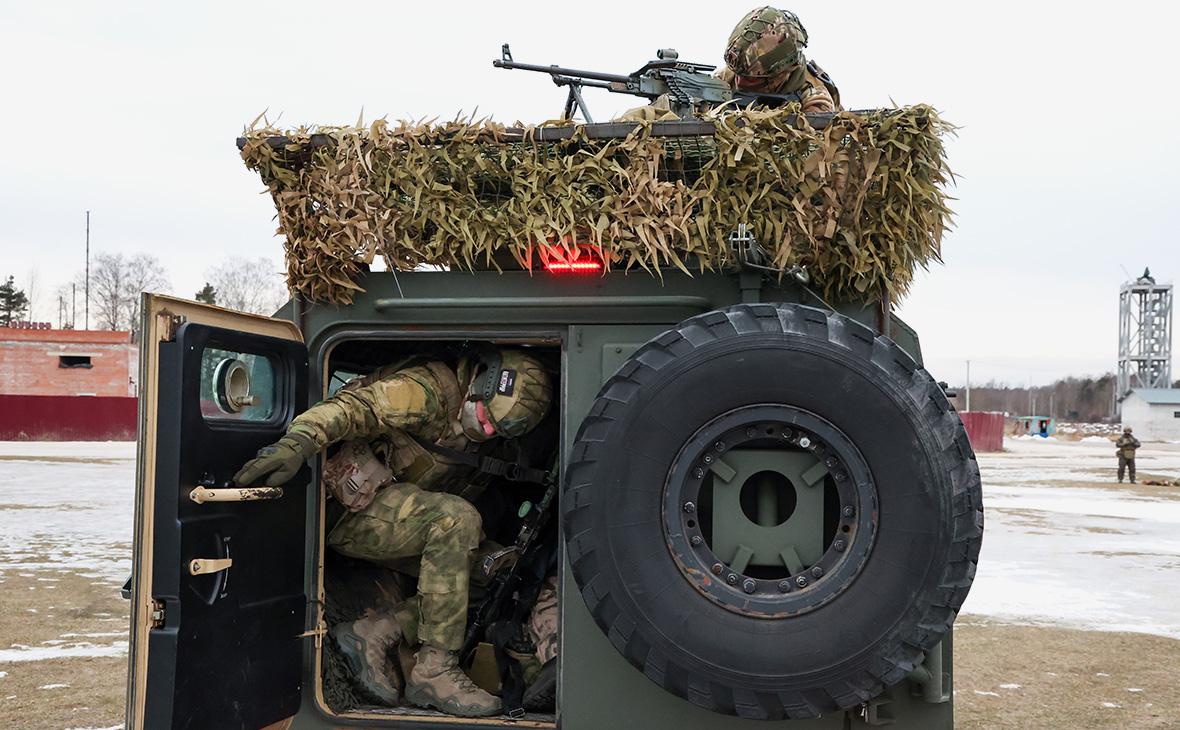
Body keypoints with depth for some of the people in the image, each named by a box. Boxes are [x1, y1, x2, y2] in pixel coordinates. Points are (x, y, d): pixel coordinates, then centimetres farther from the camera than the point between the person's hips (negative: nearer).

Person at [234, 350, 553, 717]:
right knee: (457, 520, -31)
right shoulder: (431, 389, -20)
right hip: (351, 508, -9)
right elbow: (354, 406, -34)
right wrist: (299, 441, -51)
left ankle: (375, 632, -12)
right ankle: (433, 669, -27)